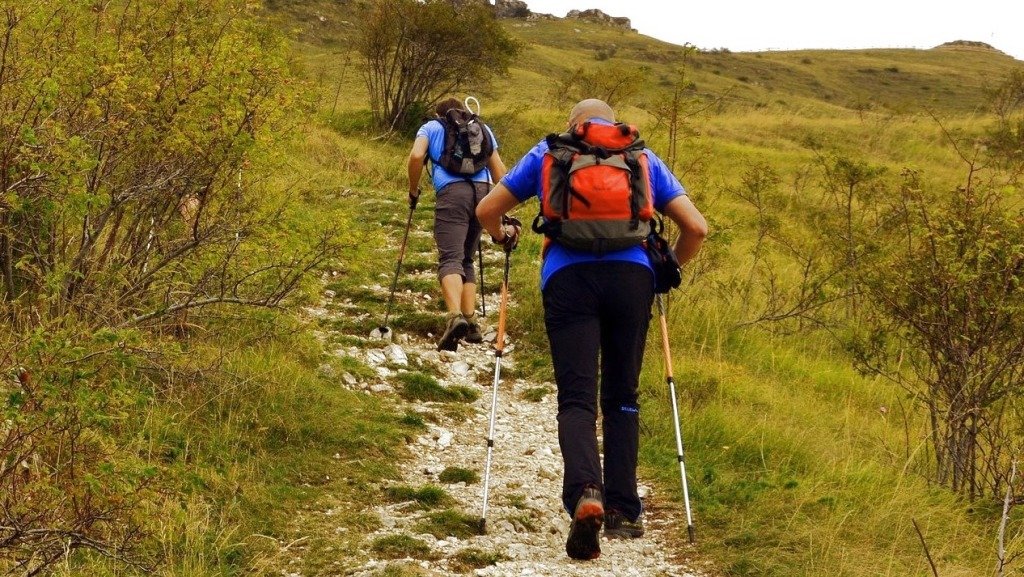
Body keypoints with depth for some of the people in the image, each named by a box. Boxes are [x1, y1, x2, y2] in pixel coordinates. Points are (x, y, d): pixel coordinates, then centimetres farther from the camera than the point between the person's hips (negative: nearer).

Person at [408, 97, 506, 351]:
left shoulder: (431, 127, 19)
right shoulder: (482, 128, 27)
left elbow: (416, 156, 1)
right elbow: (498, 168, 22)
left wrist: (413, 190, 13)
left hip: (453, 191, -4)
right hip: (483, 192, 4)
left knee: (450, 259, -13)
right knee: (466, 260, 17)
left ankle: (455, 316, -36)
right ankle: (471, 322, 7)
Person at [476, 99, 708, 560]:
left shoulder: (547, 153, 22)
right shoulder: (643, 156, 23)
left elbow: (486, 210, 23)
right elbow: (696, 228, 16)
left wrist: (503, 236, 44)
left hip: (568, 277, -1)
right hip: (632, 275, 1)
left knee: (576, 397, -4)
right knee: (622, 397, 13)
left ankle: (585, 492, -29)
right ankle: (623, 512, 10)